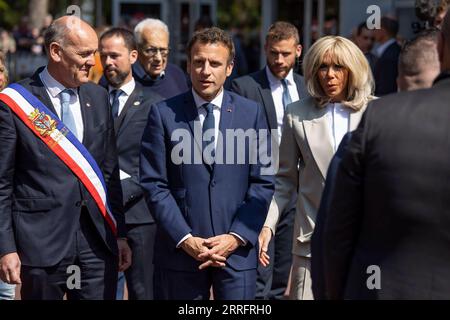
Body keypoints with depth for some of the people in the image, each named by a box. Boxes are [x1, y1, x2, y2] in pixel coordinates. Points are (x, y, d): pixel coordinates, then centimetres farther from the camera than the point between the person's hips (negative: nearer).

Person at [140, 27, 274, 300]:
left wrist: (236, 237, -7)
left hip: (237, 249, 1)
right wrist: (186, 239, -10)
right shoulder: (164, 114, 1)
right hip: (179, 248, -1)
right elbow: (154, 185, -2)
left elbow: (263, 183, 3)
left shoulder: (252, 113, 5)